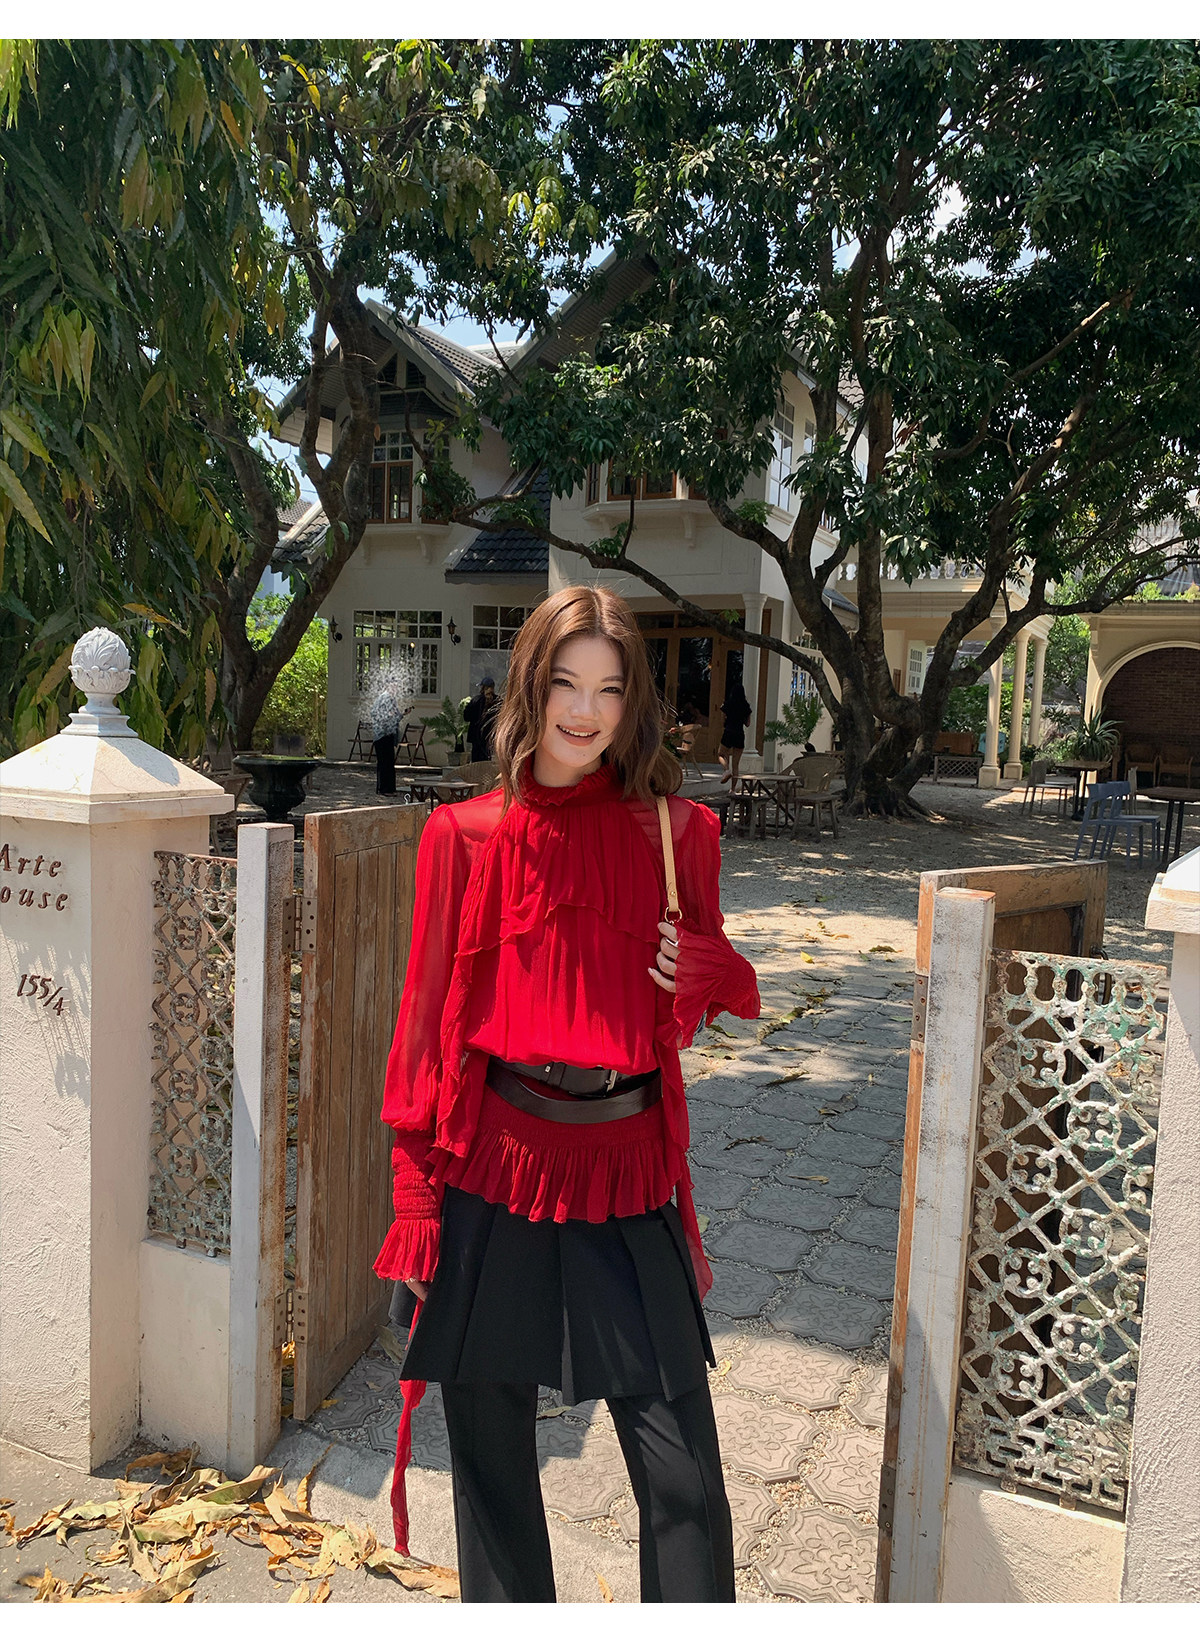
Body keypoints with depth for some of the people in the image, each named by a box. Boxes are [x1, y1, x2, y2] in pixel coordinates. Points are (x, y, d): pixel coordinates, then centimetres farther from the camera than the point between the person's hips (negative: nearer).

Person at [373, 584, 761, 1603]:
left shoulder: (675, 832, 2)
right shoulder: (464, 837, 0)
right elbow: (429, 1021, 3)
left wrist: (712, 973, -10)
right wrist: (416, 1196, 0)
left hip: (627, 1173, 1)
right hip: (491, 1170, 0)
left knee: (684, 1476, 2)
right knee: (489, 1457, 14)